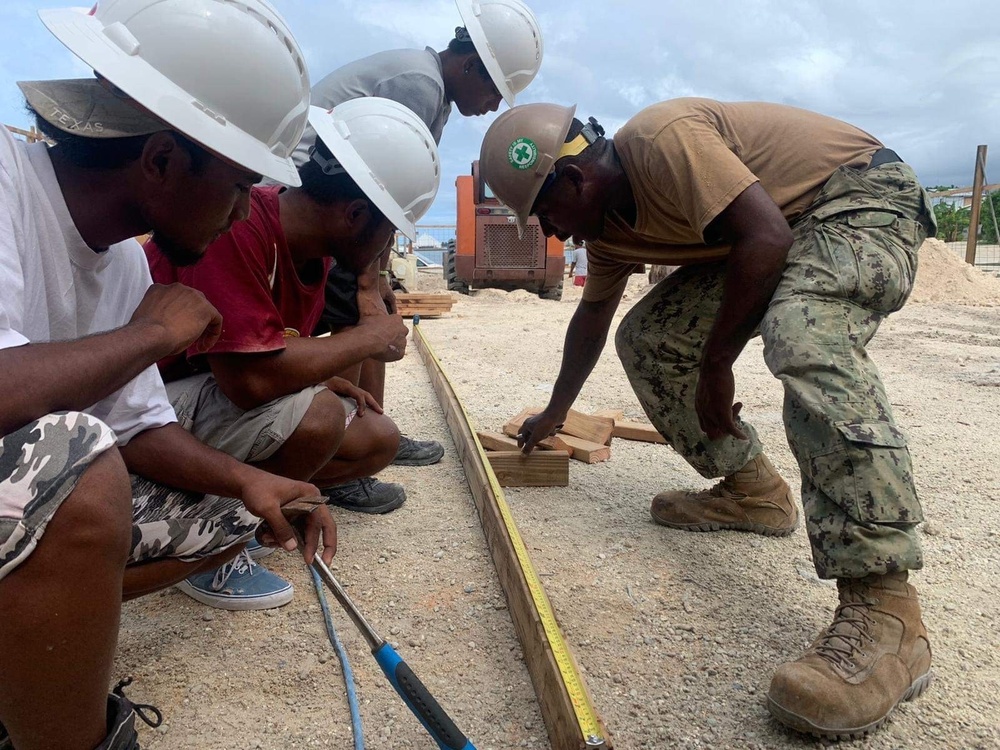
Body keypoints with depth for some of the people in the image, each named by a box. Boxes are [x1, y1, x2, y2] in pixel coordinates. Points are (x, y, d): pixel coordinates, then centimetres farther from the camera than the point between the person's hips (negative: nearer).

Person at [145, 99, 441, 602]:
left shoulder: (316, 247, -1)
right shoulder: (237, 224, -30)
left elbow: (280, 358, 8)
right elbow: (250, 377, -38)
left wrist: (322, 377, -12)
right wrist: (368, 337, -25)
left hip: (225, 398, 9)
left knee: (378, 439, 2)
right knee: (316, 415, -32)